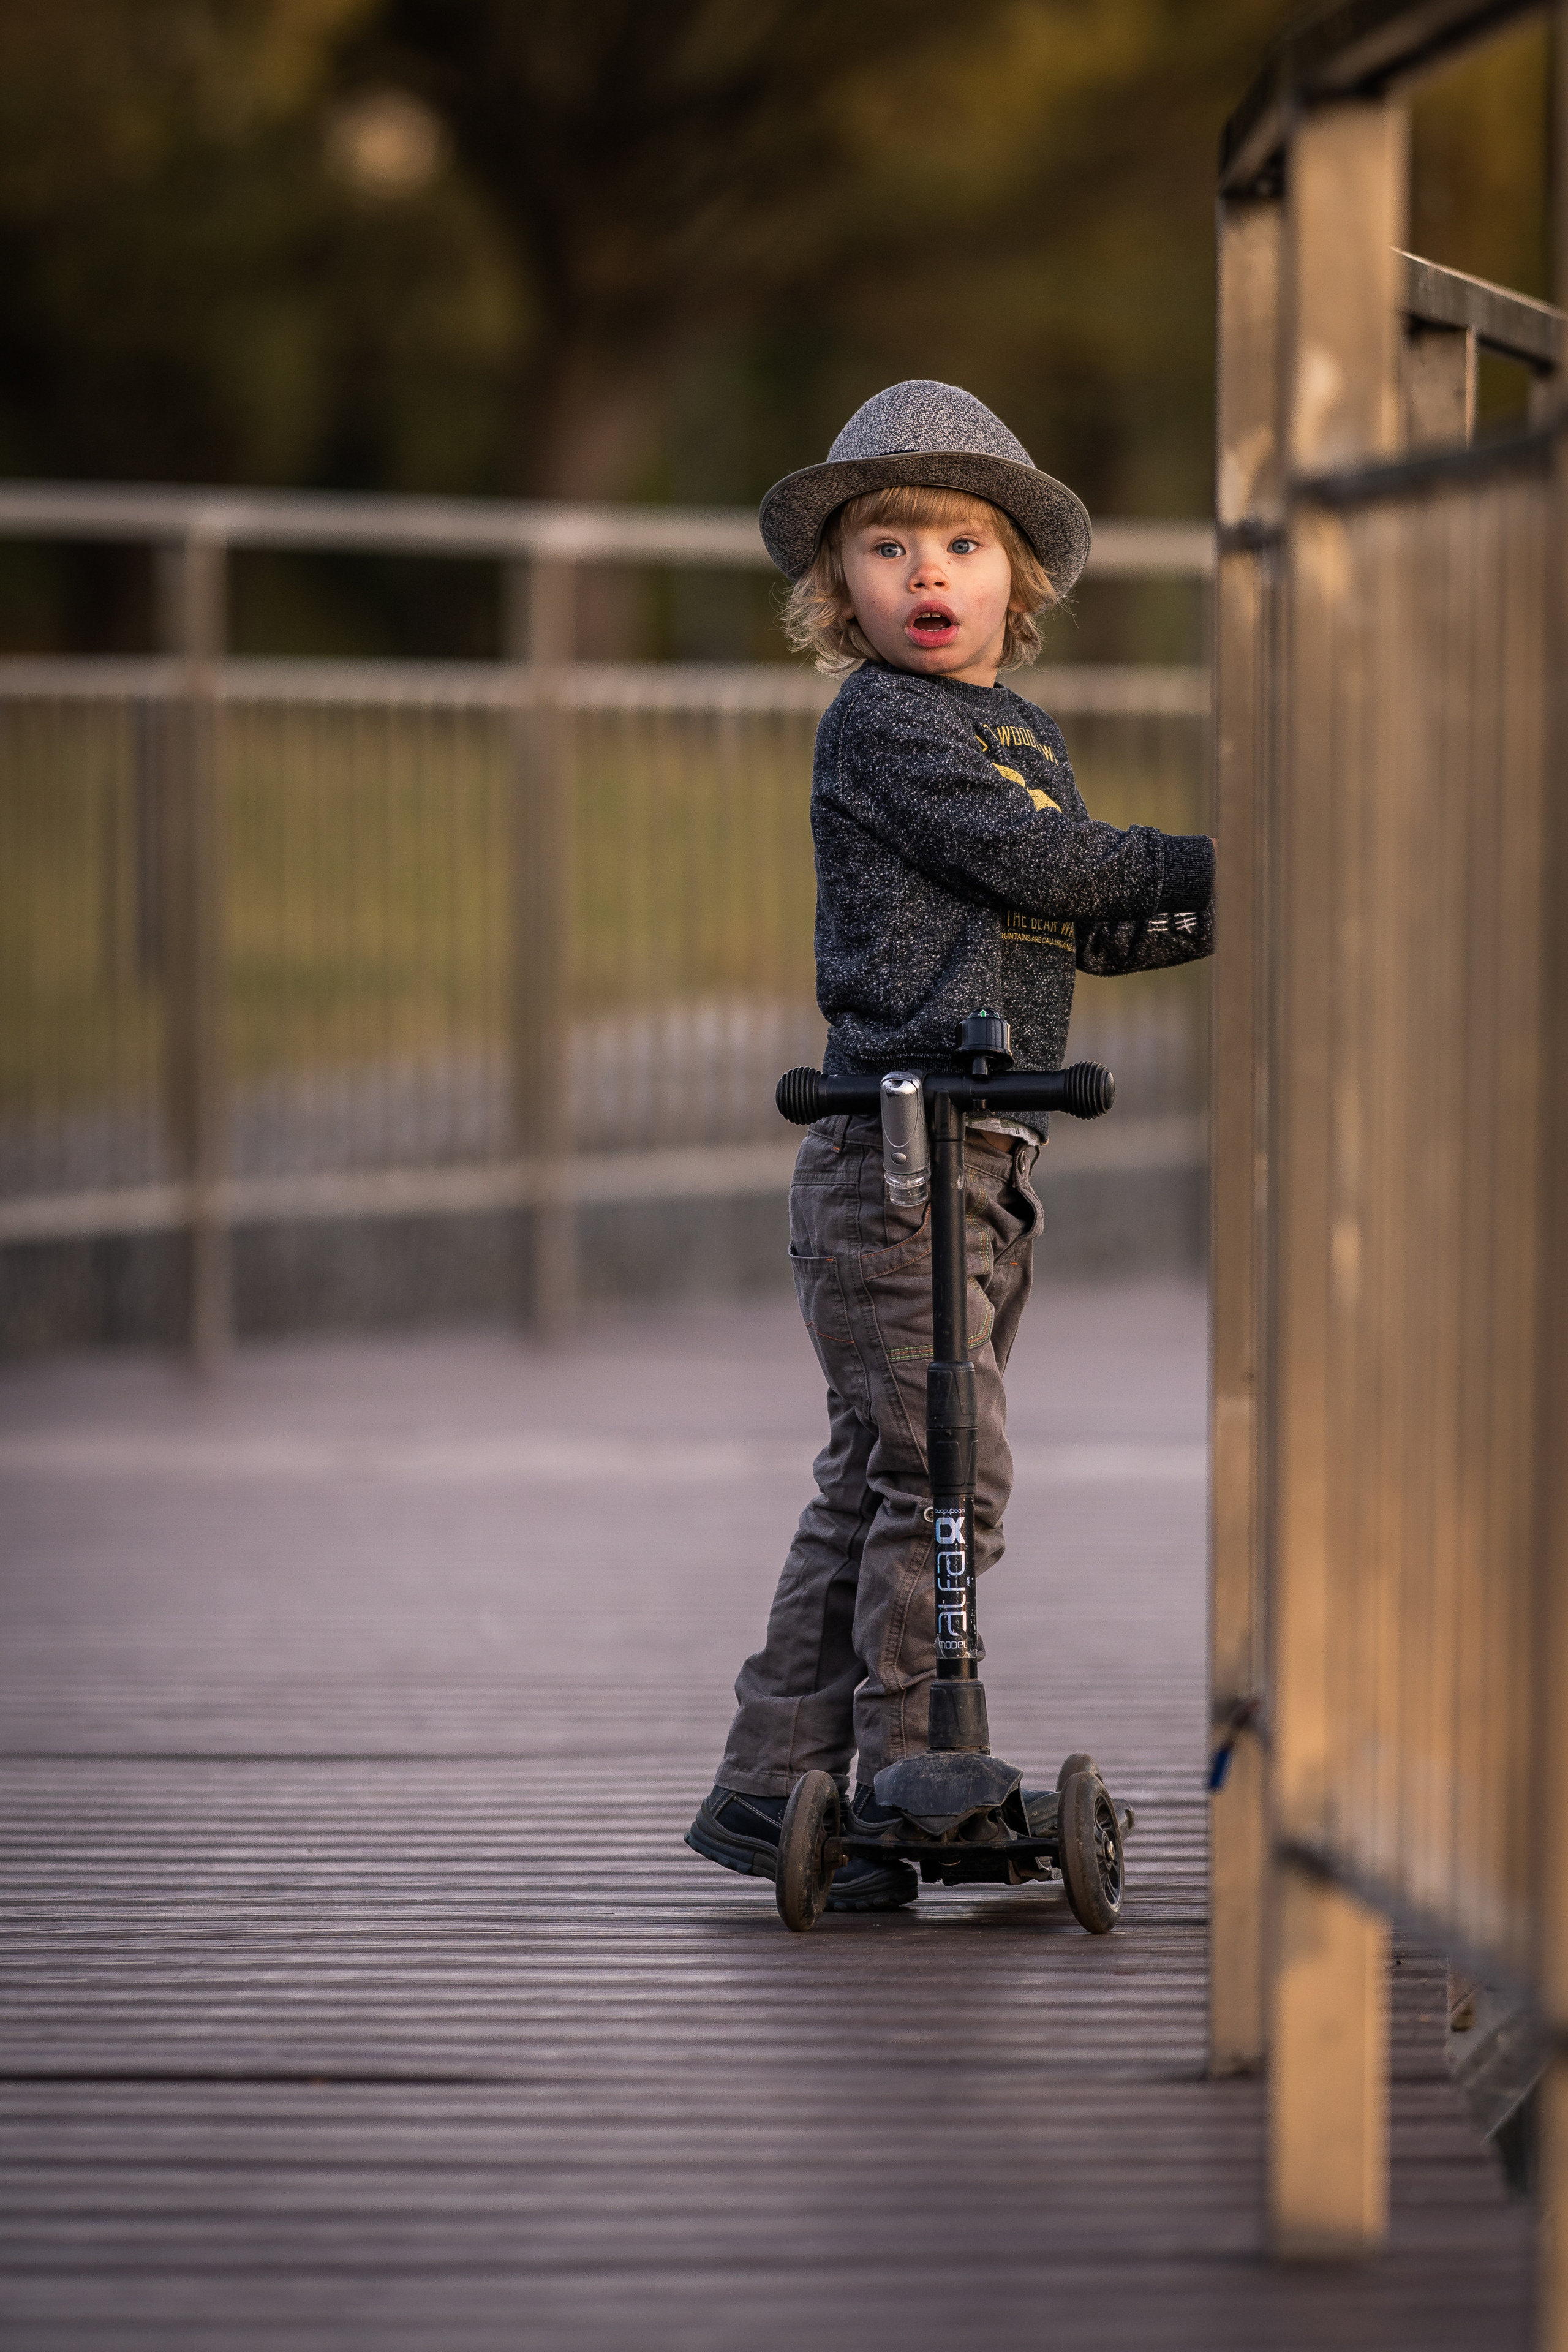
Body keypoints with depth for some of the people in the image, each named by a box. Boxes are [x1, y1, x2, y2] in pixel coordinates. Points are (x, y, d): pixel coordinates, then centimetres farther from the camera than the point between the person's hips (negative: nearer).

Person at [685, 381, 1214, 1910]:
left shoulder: (1024, 739, 20)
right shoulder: (878, 723, -8)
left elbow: (1098, 933, 20)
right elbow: (1045, 867, -15)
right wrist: (1208, 865, -8)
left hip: (986, 1158, 9)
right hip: (892, 1159, -9)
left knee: (872, 1481, 10)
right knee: (940, 1469, -10)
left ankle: (770, 1784, 14)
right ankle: (908, 1784, -4)